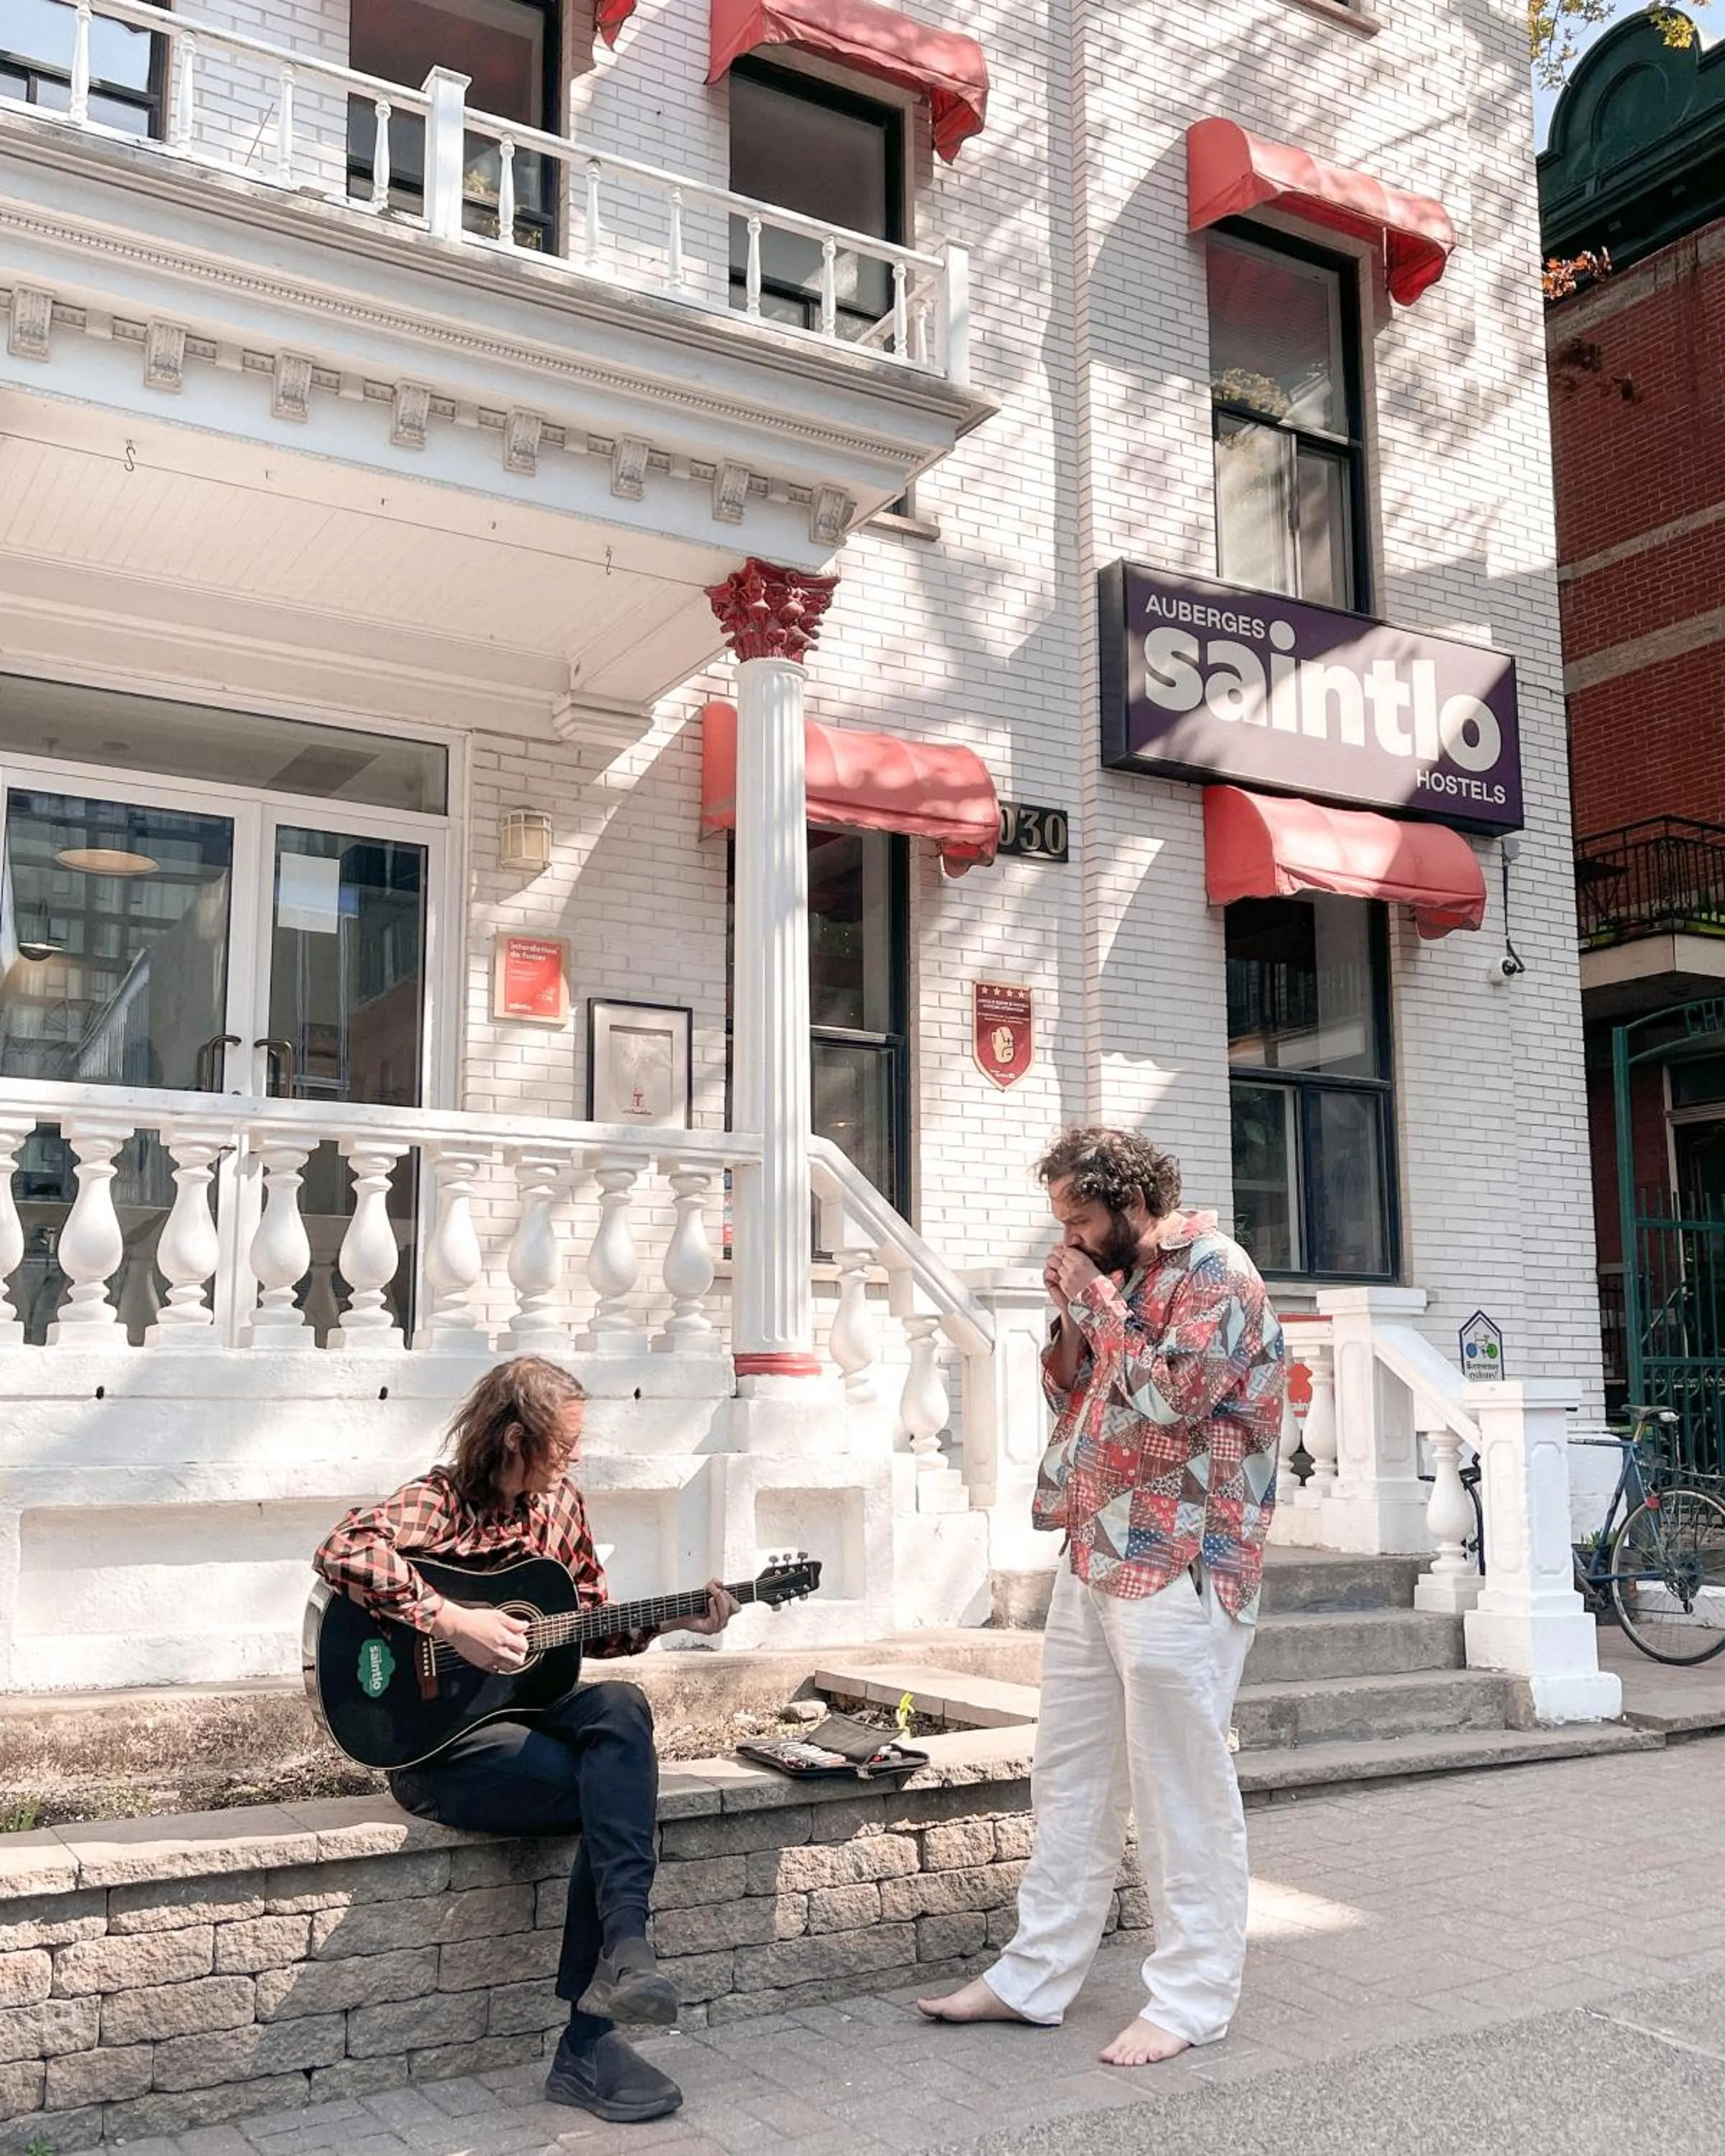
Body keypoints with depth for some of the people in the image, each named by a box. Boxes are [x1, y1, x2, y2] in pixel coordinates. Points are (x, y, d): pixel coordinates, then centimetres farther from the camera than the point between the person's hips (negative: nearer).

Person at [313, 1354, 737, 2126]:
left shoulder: (559, 1501, 8)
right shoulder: (440, 1502, -12)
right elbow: (342, 1552, -32)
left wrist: (673, 1620, 3)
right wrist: (454, 1622, -32)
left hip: (526, 1708, 6)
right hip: (436, 1743, -6)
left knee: (620, 1708, -26)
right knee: (614, 1792, -24)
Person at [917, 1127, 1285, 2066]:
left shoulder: (1215, 1273, -10)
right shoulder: (1121, 1277, 15)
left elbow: (1168, 1400, -21)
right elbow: (1069, 1397, 19)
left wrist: (1098, 1301, -11)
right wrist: (1072, 1314, 3)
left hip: (1177, 1570, -9)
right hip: (1096, 1558, 9)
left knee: (1182, 1789, 0)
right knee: (1069, 1778, 13)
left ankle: (1193, 1996, 12)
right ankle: (1035, 1976, 22)